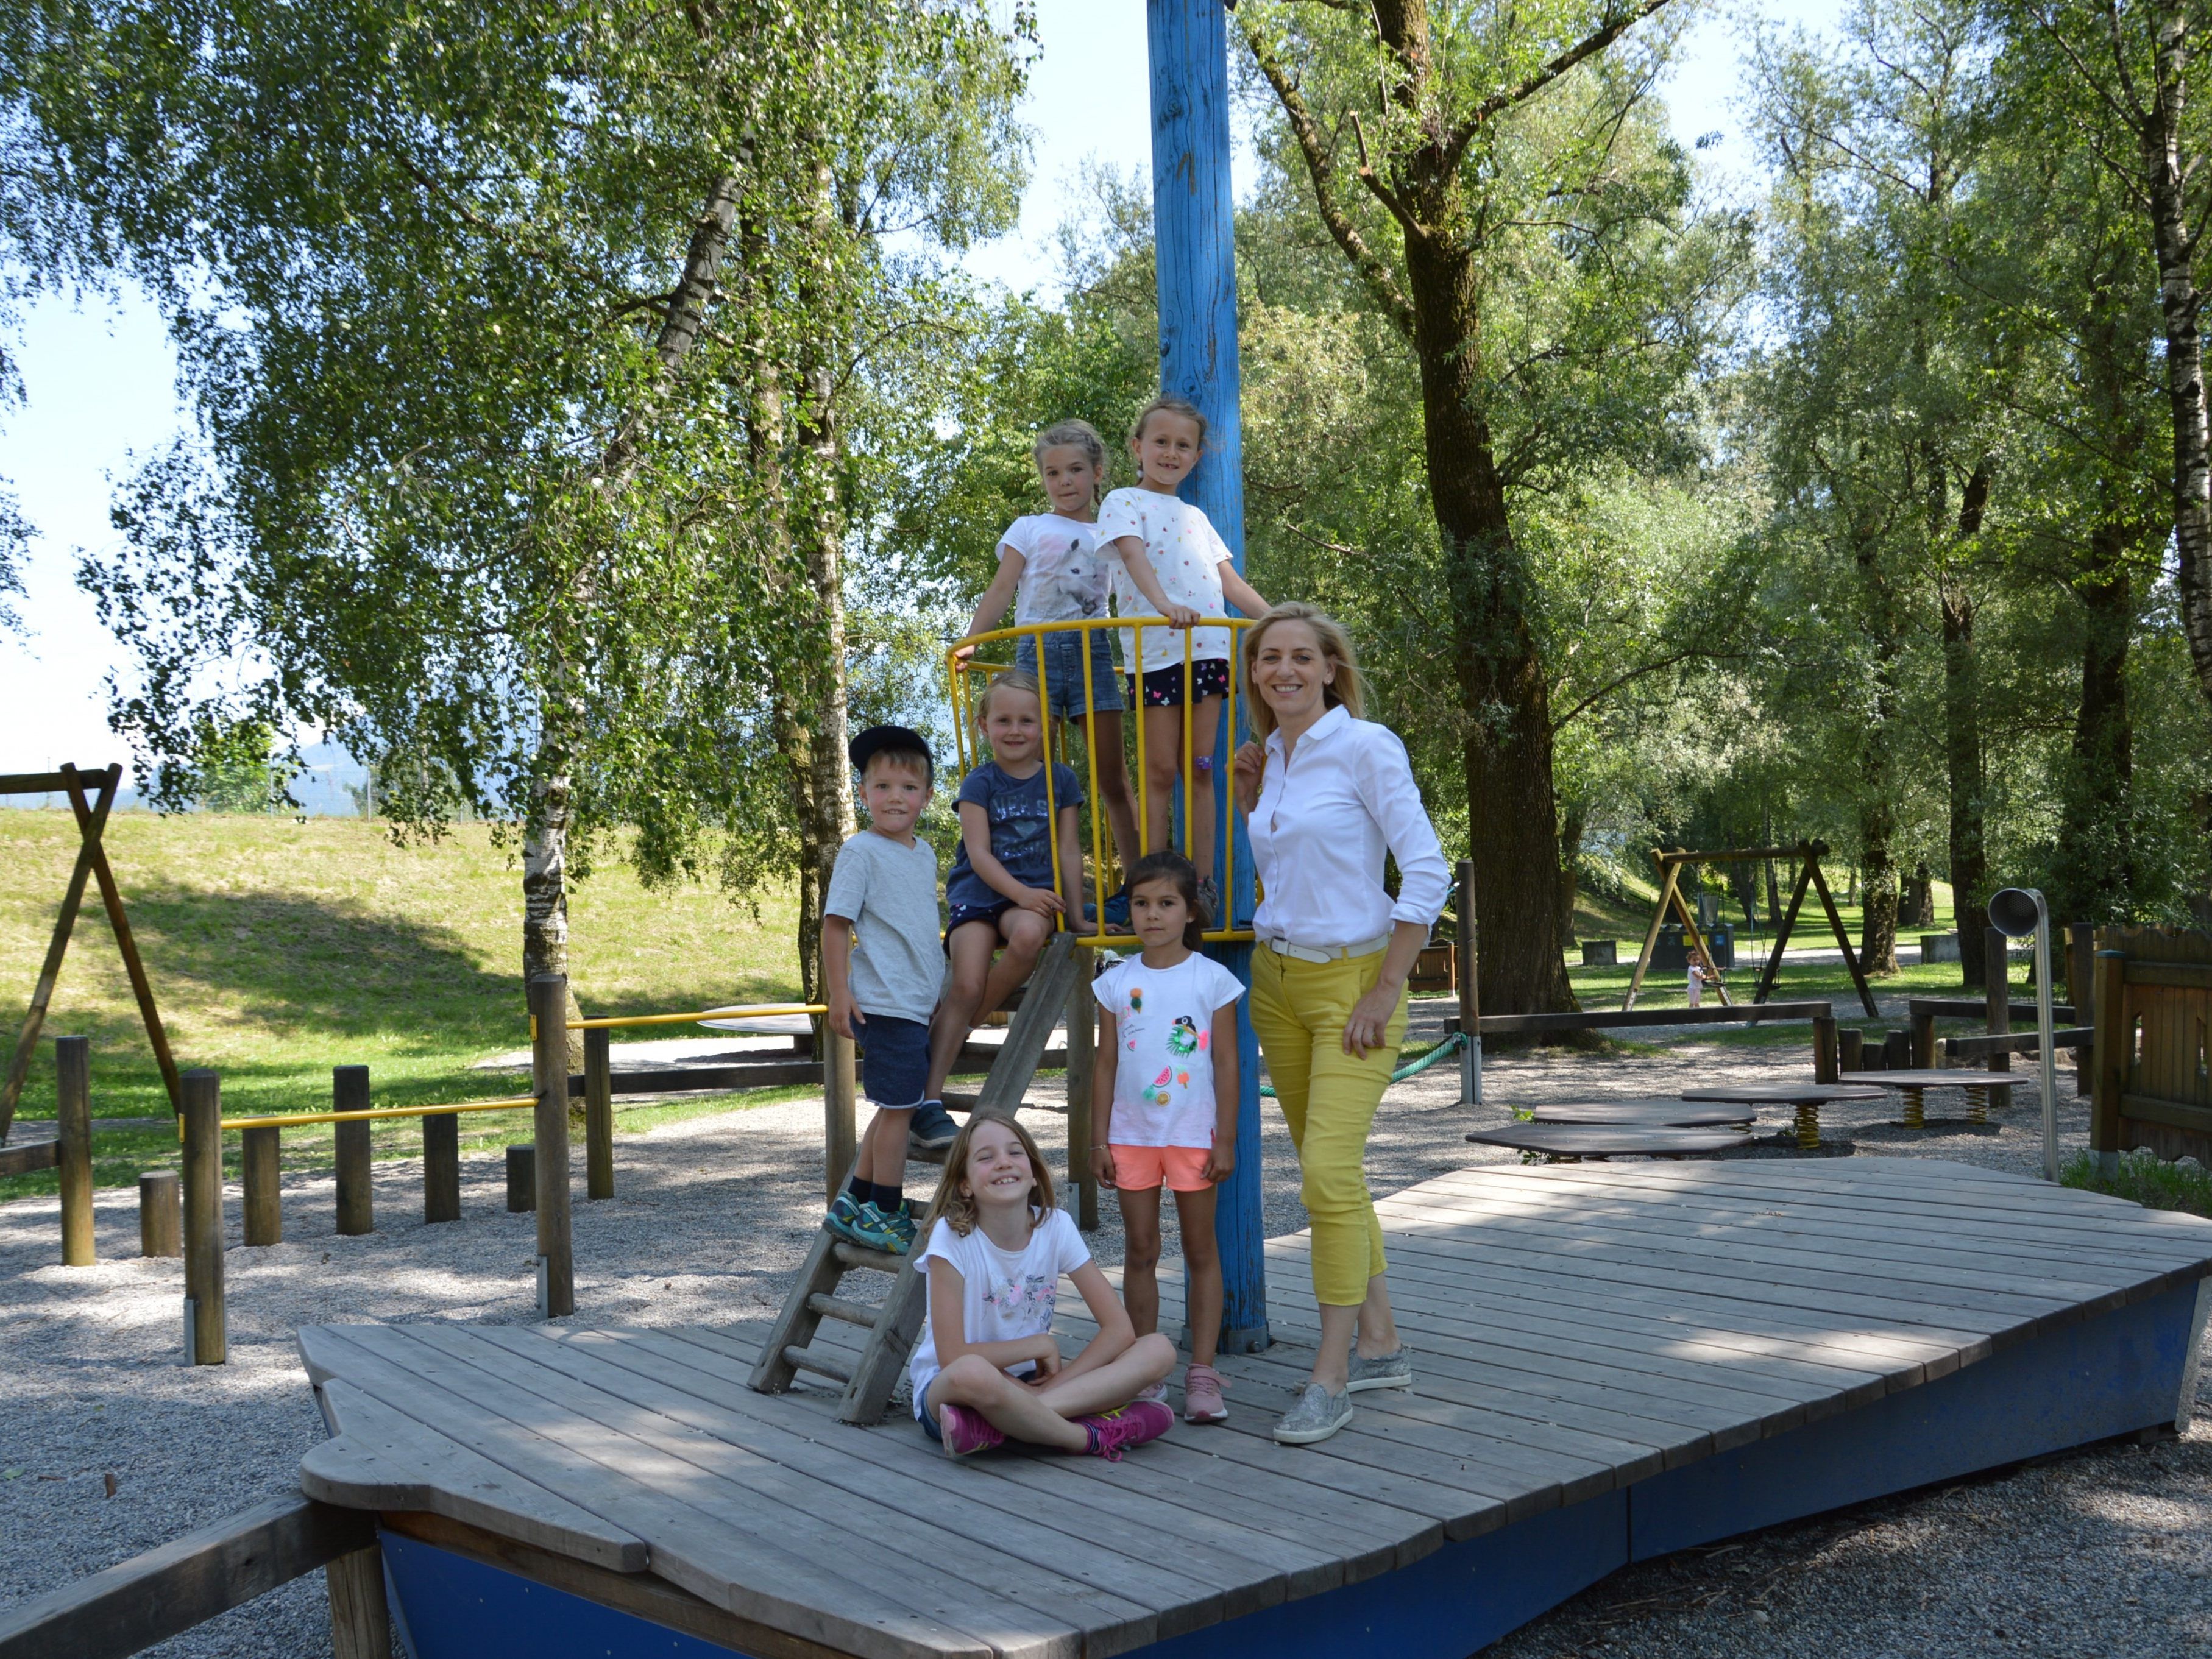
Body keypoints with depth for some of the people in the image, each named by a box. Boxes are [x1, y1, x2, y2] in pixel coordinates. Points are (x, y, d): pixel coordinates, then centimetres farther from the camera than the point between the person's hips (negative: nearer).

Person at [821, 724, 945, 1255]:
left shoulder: (925, 854, 14)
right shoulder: (861, 852, -10)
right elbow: (836, 923, -13)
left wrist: (941, 991, 27)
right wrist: (839, 994, -18)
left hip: (920, 1005, 9)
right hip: (883, 1005, -9)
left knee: (897, 1108, 14)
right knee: (898, 1108, -4)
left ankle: (855, 1205, 24)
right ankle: (885, 1216, 6)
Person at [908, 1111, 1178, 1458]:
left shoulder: (1056, 1226, -5)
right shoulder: (952, 1236, -16)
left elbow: (1119, 1329, -7)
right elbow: (953, 1358, -21)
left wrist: (1054, 1384, -20)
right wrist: (1041, 1345, -13)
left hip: (1028, 1381, 6)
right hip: (946, 1387, -5)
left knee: (1159, 1350, -16)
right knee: (971, 1374, -43)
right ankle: (1093, 1436, -21)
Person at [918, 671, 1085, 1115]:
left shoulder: (1060, 780, 7)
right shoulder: (980, 783, 1)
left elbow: (1069, 853, 8)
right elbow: (979, 854, -7)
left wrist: (1076, 917, 1)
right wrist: (1021, 893, -19)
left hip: (1034, 896, 1)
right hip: (978, 894, -1)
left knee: (1029, 934, -35)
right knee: (967, 985, -18)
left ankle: (961, 1024, -14)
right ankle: (930, 1095, -12)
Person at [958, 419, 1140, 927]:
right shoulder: (1029, 529, 11)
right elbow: (1001, 590, 4)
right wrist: (969, 639, -9)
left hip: (1093, 650, 1)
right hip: (1038, 651, -1)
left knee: (1112, 777, 1)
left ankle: (1136, 886, 6)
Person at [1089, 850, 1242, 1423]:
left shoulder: (1212, 980, -4)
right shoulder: (1116, 982, 3)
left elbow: (1226, 1063, -2)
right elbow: (1106, 1063, 6)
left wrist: (1226, 1139, -6)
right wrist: (1100, 1138, 2)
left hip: (1194, 1133, -2)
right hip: (1132, 1134, 2)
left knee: (1200, 1251, 4)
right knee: (1140, 1252, 7)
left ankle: (1202, 1373, 10)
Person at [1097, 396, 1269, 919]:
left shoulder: (1196, 518, 21)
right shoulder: (1123, 503, 4)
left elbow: (1233, 584, 19)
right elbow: (1135, 557, -15)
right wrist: (1162, 602, -34)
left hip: (1209, 649, 5)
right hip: (1155, 652, -5)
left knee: (1200, 770, 5)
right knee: (1161, 772, -3)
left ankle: (1204, 883, 7)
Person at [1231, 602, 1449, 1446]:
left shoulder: (1365, 746, -11)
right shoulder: (1270, 758, 10)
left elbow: (1427, 872, -15)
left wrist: (1385, 991, -16)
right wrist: (1249, 799, 9)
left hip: (1353, 978, -7)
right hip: (1277, 979, 7)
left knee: (1330, 1169, -15)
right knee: (1324, 1171, 11)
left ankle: (1332, 1375, -6)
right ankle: (1380, 1344, 22)